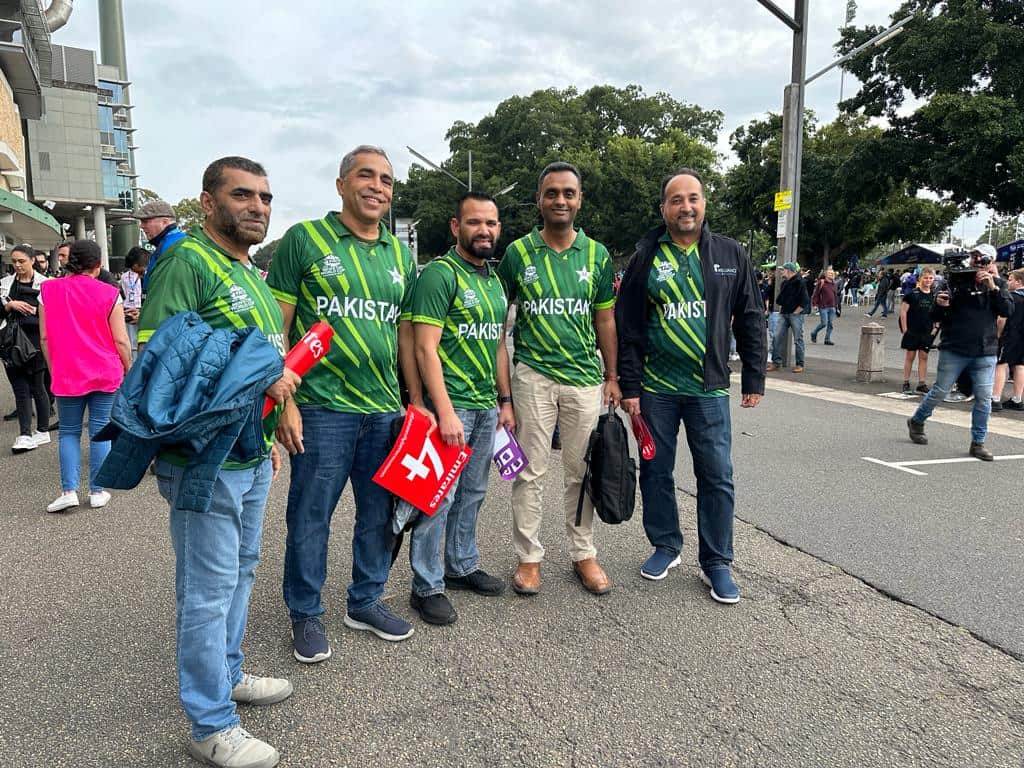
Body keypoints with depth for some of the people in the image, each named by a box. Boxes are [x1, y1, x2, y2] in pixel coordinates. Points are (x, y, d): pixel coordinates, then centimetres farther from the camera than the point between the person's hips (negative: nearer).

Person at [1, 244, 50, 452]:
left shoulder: (44, 284, -1)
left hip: (35, 341, -3)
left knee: (37, 386, 4)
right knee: (20, 389, 1)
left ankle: (43, 431, 16)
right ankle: (25, 435, -1)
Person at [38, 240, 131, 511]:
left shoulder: (48, 290, 1)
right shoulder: (108, 294, -7)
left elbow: (44, 337, 4)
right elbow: (120, 340, -6)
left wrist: (53, 367, 15)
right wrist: (129, 369, 7)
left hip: (67, 374, 2)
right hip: (106, 373, -1)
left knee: (69, 432, 12)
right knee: (100, 430, 6)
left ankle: (69, 491, 3)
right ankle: (97, 492, 11)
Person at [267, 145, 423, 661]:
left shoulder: (400, 254, 12)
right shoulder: (304, 240, -3)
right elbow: (277, 328, -5)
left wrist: (417, 401, 14)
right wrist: (284, 402, -11)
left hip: (386, 410, 5)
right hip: (323, 408, -5)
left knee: (380, 514, 14)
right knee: (310, 517, 6)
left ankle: (366, 601, 33)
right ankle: (305, 614, 26)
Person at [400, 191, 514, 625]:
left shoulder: (495, 281, 14)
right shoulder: (440, 273, -11)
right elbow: (425, 348, -17)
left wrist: (505, 401, 15)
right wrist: (445, 412, -22)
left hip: (486, 406, 8)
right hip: (451, 405, -8)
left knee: (472, 493, 17)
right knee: (438, 497, -1)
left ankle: (462, 566, 32)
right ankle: (426, 587, 13)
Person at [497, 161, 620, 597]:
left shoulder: (597, 255, 6)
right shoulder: (518, 253, 1)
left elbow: (605, 320, 12)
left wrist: (612, 377, 9)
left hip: (585, 378, 2)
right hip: (533, 376, -2)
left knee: (581, 472, 9)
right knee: (530, 472, 4)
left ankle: (583, 554, 24)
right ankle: (528, 557, 17)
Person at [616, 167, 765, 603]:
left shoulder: (731, 255, 4)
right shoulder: (646, 259, 1)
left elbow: (750, 321, 7)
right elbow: (627, 328, 0)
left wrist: (754, 379, 4)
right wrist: (629, 387, -4)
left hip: (710, 389, 0)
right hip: (655, 388, 0)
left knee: (717, 477, 2)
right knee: (656, 473, 10)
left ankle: (716, 563, 17)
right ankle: (666, 546, 29)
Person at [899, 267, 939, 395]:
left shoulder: (935, 296, 7)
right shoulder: (912, 294, -5)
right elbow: (903, 311, -5)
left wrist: (935, 328, 4)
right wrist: (905, 330, -8)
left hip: (927, 332, 4)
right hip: (912, 331, -3)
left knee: (924, 356, 6)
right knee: (910, 355, 2)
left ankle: (921, 384, 12)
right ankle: (906, 383, 9)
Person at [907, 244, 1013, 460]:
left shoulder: (998, 284, 7)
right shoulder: (956, 281, 0)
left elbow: (1007, 311, -8)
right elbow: (936, 317, 3)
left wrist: (993, 288, -17)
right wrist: (939, 304, -19)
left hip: (985, 353, 2)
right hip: (954, 350, -2)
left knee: (984, 398, 2)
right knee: (939, 391, 6)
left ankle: (978, 443, 12)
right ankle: (916, 422, 28)